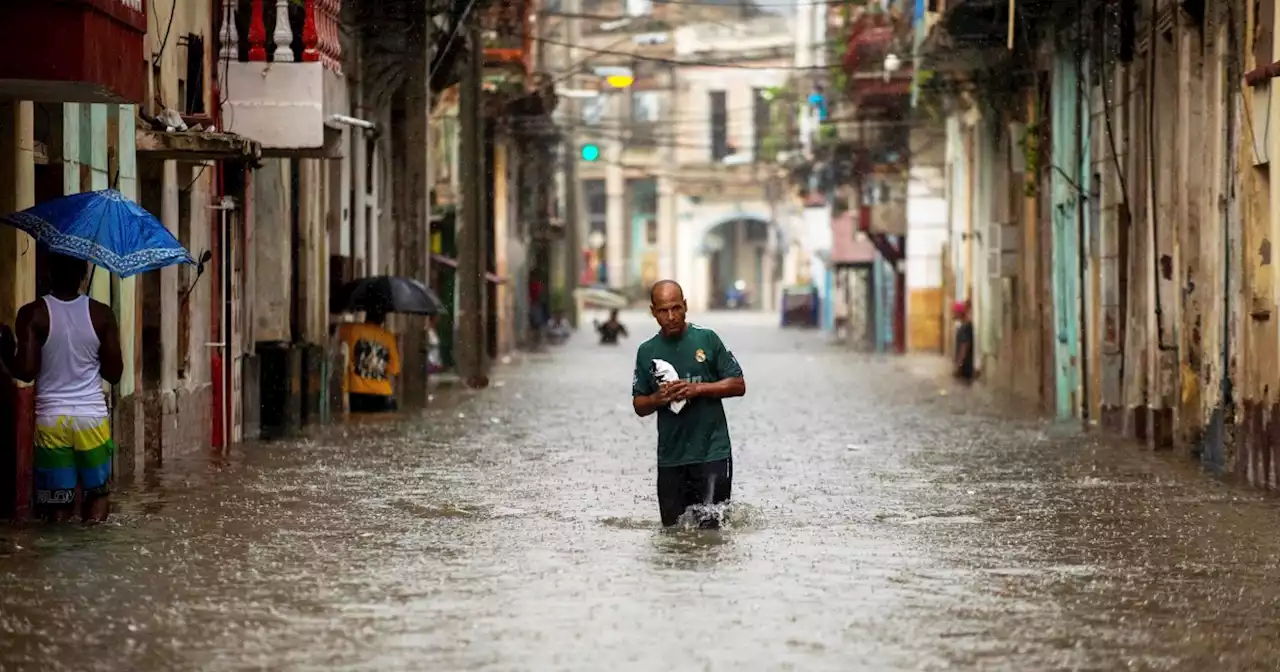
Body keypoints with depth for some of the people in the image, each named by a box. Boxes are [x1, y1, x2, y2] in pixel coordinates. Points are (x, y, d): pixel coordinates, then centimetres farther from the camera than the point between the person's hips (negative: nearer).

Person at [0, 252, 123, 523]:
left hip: (51, 418, -1)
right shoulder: (101, 314, -3)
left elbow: (26, 371, -12)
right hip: (92, 416, 1)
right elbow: (114, 373, 0)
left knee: (57, 504, 5)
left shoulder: (33, 314, -8)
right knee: (96, 495, 13)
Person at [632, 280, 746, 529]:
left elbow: (738, 385, 0)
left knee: (709, 527, -8)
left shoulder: (707, 339, 0)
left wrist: (698, 389, -13)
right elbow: (639, 406, 12)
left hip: (712, 453, -3)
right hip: (670, 458, 3)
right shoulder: (647, 352, 8)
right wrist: (658, 398, -10)